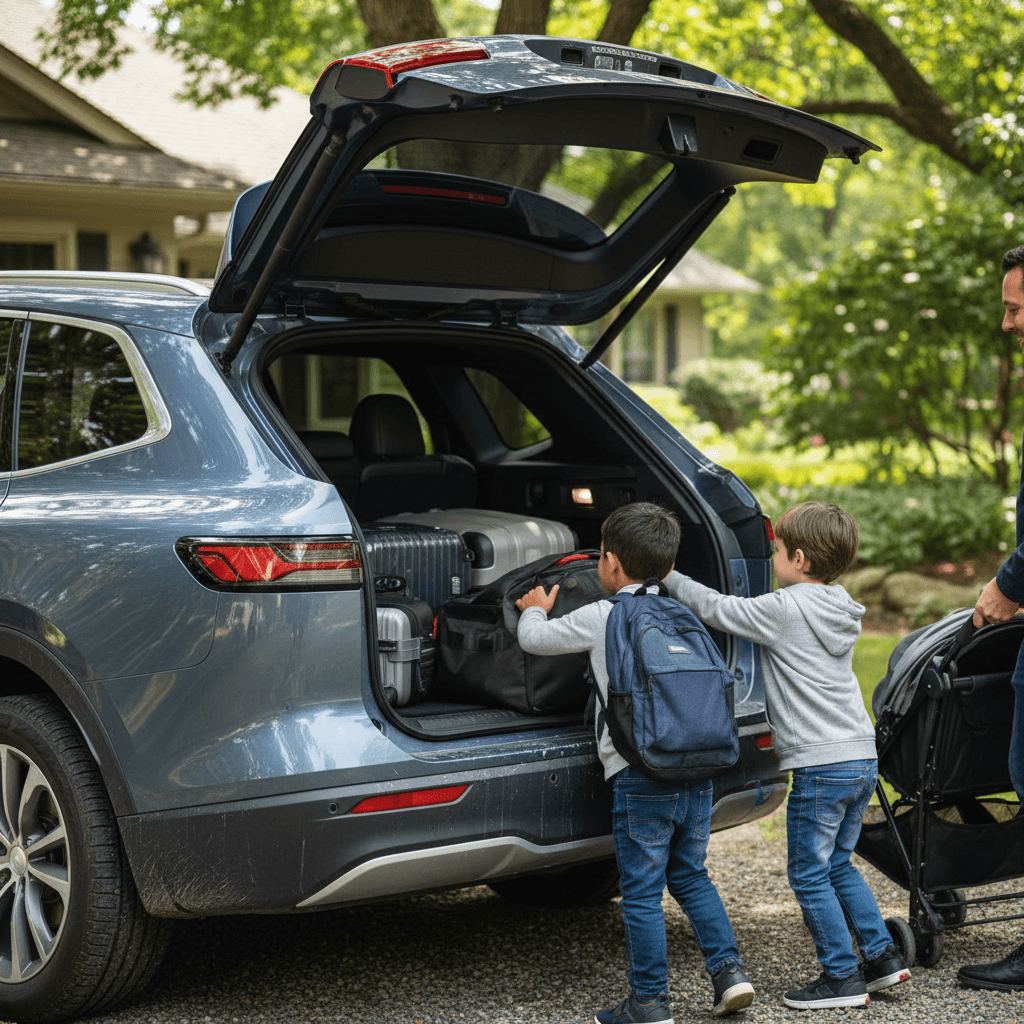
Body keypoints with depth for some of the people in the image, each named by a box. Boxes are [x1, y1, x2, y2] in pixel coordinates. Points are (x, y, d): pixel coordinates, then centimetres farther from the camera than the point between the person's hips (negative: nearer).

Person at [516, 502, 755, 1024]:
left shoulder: (599, 618, -3)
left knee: (642, 892, 2)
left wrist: (534, 610, 32)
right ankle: (728, 970, 14)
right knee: (690, 876, 20)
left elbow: (534, 639, 8)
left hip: (641, 771, -6)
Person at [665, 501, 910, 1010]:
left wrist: (669, 578, 10)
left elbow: (718, 610, -3)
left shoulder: (784, 610, -13)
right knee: (837, 866, 20)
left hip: (821, 767, -8)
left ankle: (843, 977, 5)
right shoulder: (837, 610, 12)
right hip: (862, 758, 8)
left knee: (809, 875, 2)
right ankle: (881, 955, 20)